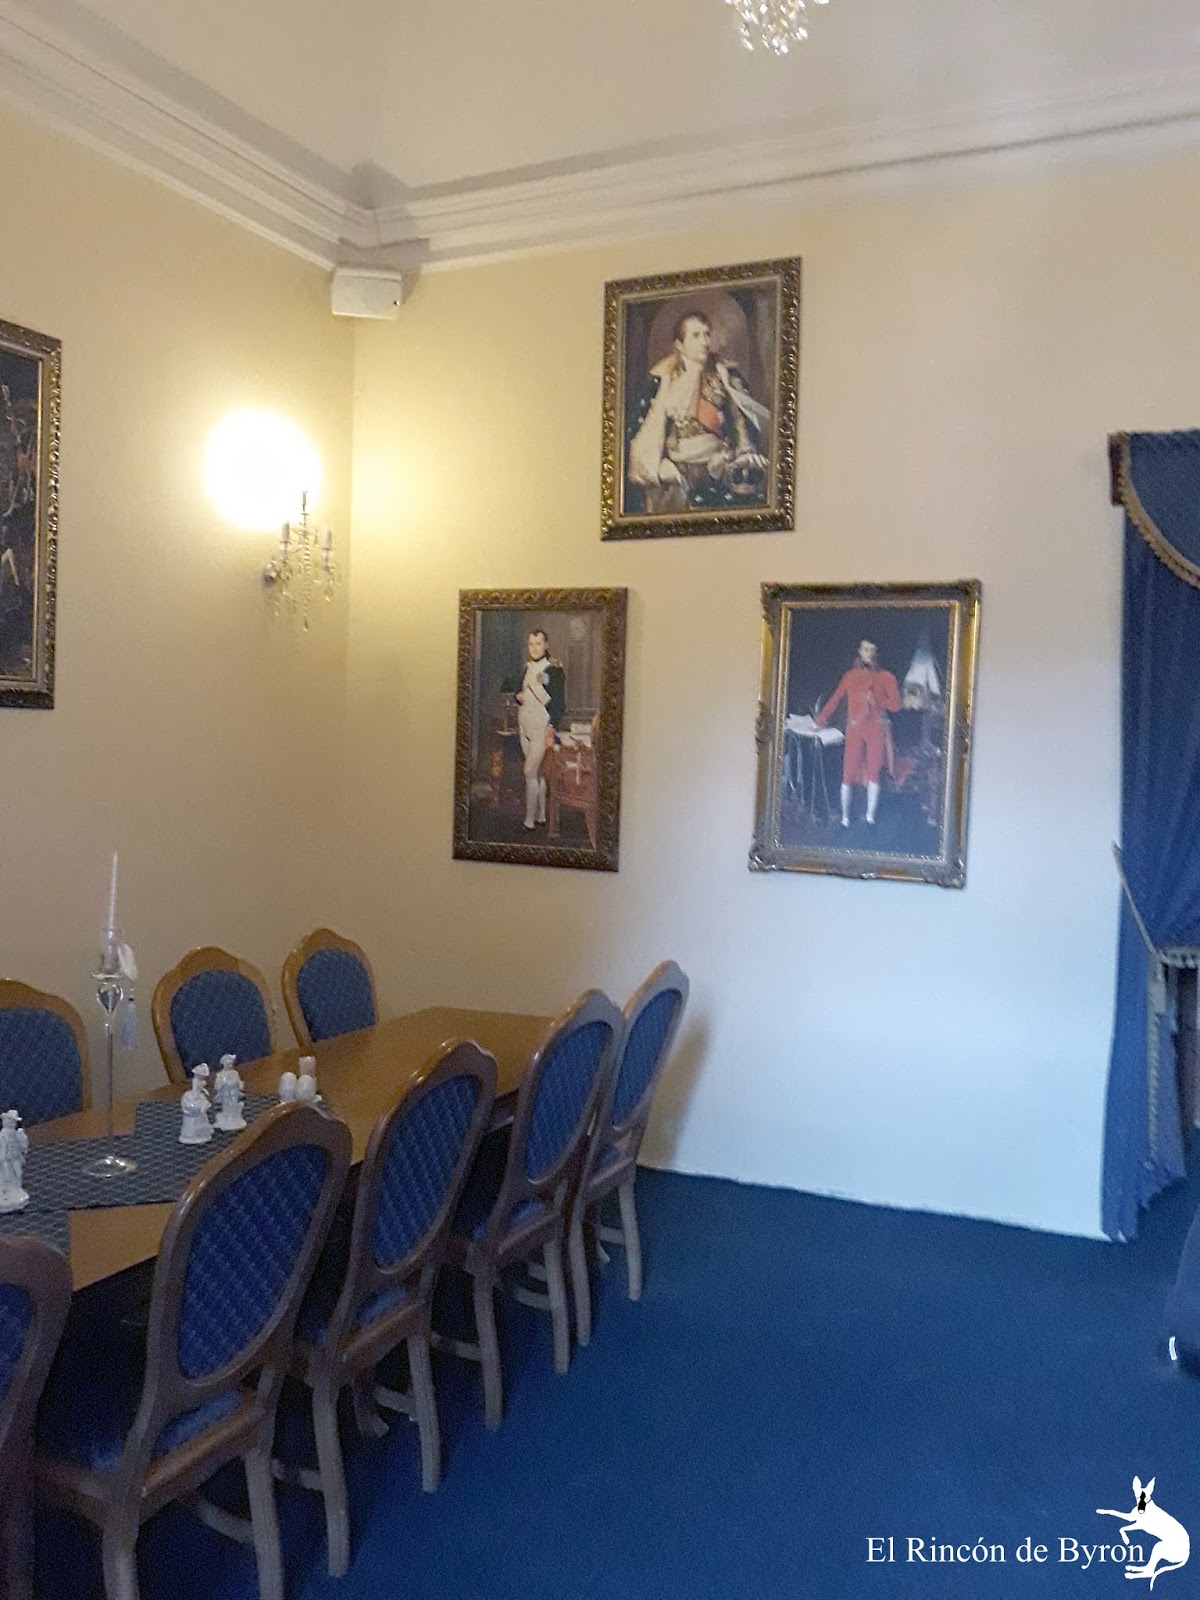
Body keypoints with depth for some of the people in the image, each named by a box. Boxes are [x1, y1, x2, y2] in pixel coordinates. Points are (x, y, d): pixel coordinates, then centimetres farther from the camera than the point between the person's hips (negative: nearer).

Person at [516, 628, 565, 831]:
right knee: (537, 772, 12)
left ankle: (530, 820, -3)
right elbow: (520, 691, 25)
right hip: (525, 726, 7)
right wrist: (519, 696, 2)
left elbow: (559, 702, -13)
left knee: (531, 772, -9)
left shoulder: (553, 669, -10)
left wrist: (552, 727, -21)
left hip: (542, 728, -7)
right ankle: (541, 816, 20)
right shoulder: (528, 667, 12)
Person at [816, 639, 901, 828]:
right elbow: (836, 698, 8)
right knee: (849, 774, -4)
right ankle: (845, 818, 5)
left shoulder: (885, 677, 5)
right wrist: (822, 717, -2)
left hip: (877, 729, 0)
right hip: (855, 729, 0)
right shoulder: (850, 676, 8)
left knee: (873, 774, 2)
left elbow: (895, 704, -2)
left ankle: (870, 817, 12)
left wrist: (875, 699, -13)